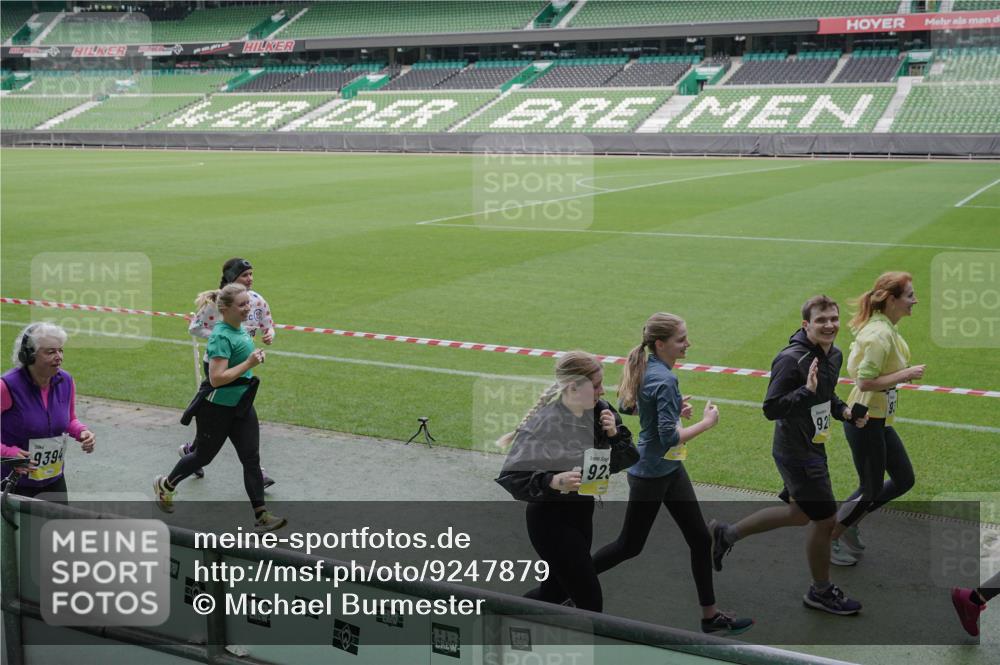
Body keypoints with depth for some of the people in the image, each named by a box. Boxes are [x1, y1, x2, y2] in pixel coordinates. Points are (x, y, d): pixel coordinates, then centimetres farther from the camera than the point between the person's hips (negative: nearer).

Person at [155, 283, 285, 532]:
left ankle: (261, 516, 1)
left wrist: (256, 357, 7)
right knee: (203, 456, 12)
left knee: (251, 458, 1)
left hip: (241, 406, 7)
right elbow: (216, 378, -27)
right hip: (217, 408, -7)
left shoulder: (240, 329, 5)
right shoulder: (221, 336, -22)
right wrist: (249, 364, -28)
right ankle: (165, 485, 39)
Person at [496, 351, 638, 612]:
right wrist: (553, 481, -35)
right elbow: (510, 477, -22)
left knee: (556, 591, 21)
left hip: (582, 512, 7)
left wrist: (614, 433, -15)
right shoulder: (543, 422, -23)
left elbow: (628, 459, 4)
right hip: (549, 516, -7)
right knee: (589, 600, -3)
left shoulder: (600, 412, -5)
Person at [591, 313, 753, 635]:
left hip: (670, 469, 9)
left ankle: (710, 615, 20)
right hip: (652, 474, -9)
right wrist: (707, 422, -18)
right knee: (629, 546, 9)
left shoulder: (647, 368, 1)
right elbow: (670, 438, -30)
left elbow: (627, 405, 14)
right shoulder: (663, 380, -27)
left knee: (700, 539, 10)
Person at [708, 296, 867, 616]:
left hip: (811, 448, 10)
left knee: (800, 513, 23)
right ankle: (821, 592, 25)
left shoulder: (834, 354, 5)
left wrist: (844, 411, 3)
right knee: (825, 519, 2)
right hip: (798, 453, -10)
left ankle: (726, 534, 35)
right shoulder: (791, 360, -24)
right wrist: (807, 390, -34)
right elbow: (771, 409, -25)